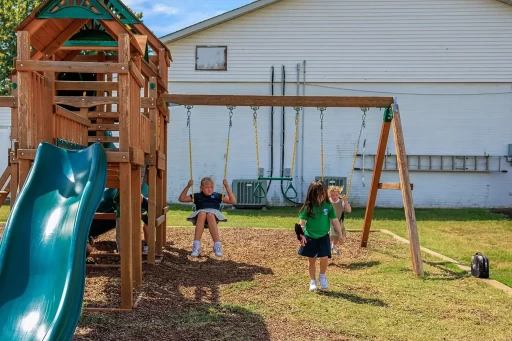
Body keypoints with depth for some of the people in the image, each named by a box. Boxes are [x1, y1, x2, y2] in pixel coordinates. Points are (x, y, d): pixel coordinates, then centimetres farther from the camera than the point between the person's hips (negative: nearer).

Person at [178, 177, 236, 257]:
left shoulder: (217, 196, 25)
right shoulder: (197, 196, 26)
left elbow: (233, 201, 18)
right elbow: (181, 199, 24)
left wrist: (227, 187, 11)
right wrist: (188, 187, 11)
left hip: (214, 212, 0)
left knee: (210, 215, -39)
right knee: (202, 214, -39)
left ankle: (217, 245, -43)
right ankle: (196, 245, -43)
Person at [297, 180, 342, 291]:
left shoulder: (328, 206, -4)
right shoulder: (308, 207, -8)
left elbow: (335, 221, -1)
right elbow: (302, 222, -8)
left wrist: (340, 234, -2)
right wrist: (301, 235, -18)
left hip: (323, 237, 0)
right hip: (310, 237, 0)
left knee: (324, 258, -14)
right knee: (311, 260, 8)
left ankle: (322, 276, 15)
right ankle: (313, 281, 25)